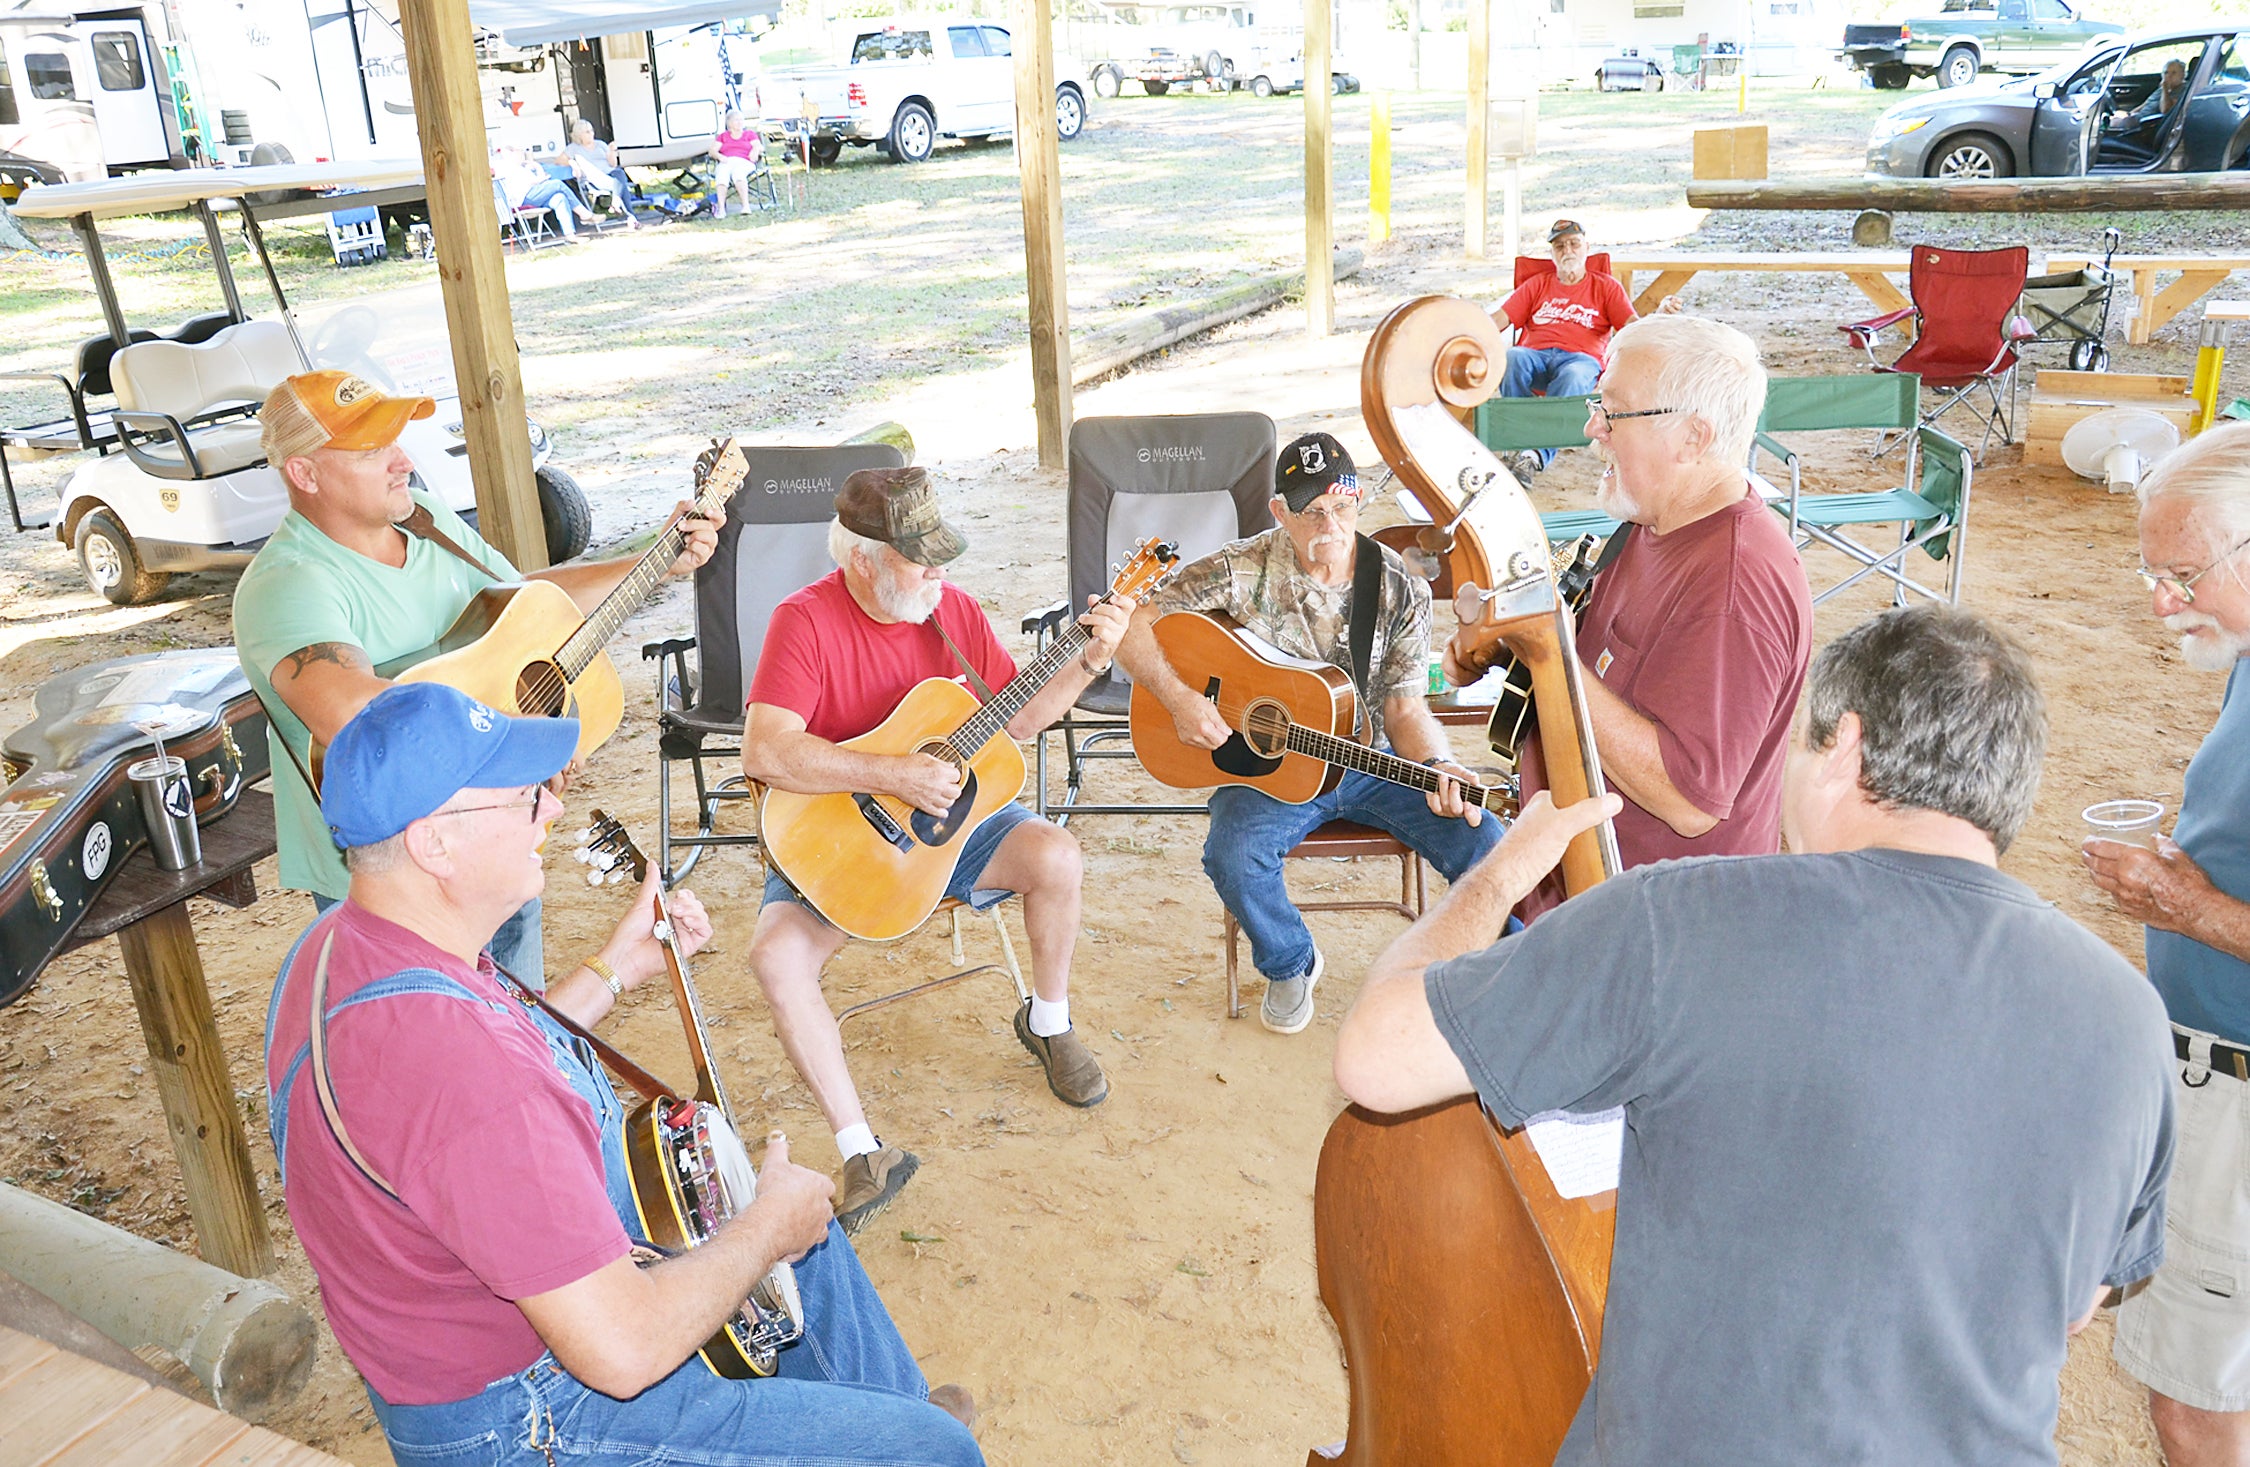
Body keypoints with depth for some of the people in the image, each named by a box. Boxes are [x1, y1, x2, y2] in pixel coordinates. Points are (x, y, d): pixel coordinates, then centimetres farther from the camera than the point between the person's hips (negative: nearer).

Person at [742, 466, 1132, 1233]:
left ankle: (1047, 1023, 7)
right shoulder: (806, 621, -18)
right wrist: (894, 774, -33)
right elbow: (764, 751, -30)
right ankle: (862, 1153, -16)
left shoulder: (951, 607, -1)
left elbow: (1015, 716, 7)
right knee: (777, 955, -28)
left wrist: (1090, 660, -6)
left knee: (1055, 855, -21)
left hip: (947, 812, 4)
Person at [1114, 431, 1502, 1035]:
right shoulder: (1242, 571, -10)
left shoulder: (1401, 589, -4)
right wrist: (1179, 698, -20)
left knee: (1483, 844, -19)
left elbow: (1405, 710, -3)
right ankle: (1291, 965, 3)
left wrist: (1440, 766, -23)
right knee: (1234, 854, -31)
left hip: (1373, 762, 2)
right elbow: (1133, 624, -8)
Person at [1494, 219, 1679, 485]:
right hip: (1535, 355, 2)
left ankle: (1536, 455, -50)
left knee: (1573, 376, -41)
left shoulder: (1606, 286, 23)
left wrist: (1660, 314, -12)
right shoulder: (1537, 284, 28)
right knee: (1510, 358, -36)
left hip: (1582, 358, -2)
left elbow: (1634, 328, 10)